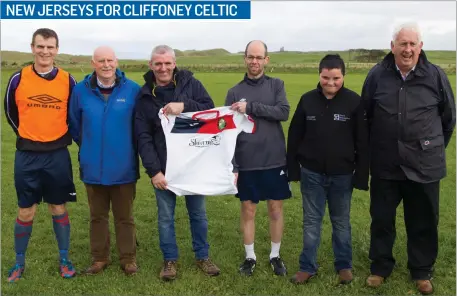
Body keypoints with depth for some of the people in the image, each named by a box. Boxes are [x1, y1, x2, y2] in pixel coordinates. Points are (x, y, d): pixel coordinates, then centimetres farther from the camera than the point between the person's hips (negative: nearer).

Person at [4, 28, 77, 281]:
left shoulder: (68, 80, -2)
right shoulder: (18, 78, -3)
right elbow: (10, 112, 10)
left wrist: (61, 135, 9)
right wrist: (30, 135, 13)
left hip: (58, 155, 0)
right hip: (27, 156, 0)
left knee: (59, 208, 10)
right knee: (25, 212, 7)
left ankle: (64, 260, 23)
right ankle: (19, 262, 24)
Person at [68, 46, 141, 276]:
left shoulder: (133, 90, -8)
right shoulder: (81, 90, -4)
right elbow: (74, 124, 12)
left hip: (123, 167, -2)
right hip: (93, 167, 2)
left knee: (124, 217, 11)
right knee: (97, 216, 15)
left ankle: (128, 258, 25)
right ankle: (99, 258, 31)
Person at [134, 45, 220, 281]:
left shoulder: (190, 83, -2)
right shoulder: (145, 95, -2)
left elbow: (211, 110, -10)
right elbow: (143, 137, -6)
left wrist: (184, 106, -26)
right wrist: (153, 170, -14)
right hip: (163, 166, 0)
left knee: (198, 213, 13)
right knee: (165, 216, 11)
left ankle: (202, 256, 31)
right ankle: (170, 260, 28)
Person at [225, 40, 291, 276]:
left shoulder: (276, 85, 4)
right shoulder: (234, 92, 2)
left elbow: (284, 112, -13)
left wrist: (251, 107, -20)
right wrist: (231, 165, -8)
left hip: (274, 161, 0)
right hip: (246, 164, 0)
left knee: (276, 209, 10)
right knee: (248, 210, 9)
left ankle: (275, 256, 27)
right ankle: (250, 257, 26)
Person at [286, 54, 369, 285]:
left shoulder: (354, 102, -7)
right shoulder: (307, 100, -2)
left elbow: (363, 142, -5)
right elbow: (294, 137, 3)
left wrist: (361, 175, -7)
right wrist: (292, 169, 2)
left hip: (342, 174, -1)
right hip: (311, 173, 1)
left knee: (341, 222, 13)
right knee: (311, 221, 10)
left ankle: (344, 266, 29)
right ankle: (307, 267, 22)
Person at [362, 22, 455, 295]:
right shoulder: (377, 76, -2)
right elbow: (365, 116, 8)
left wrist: (435, 148, 12)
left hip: (424, 165, -1)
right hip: (385, 164, 1)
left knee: (423, 222, 12)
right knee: (381, 219, 13)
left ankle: (422, 271, 31)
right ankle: (380, 267, 32)